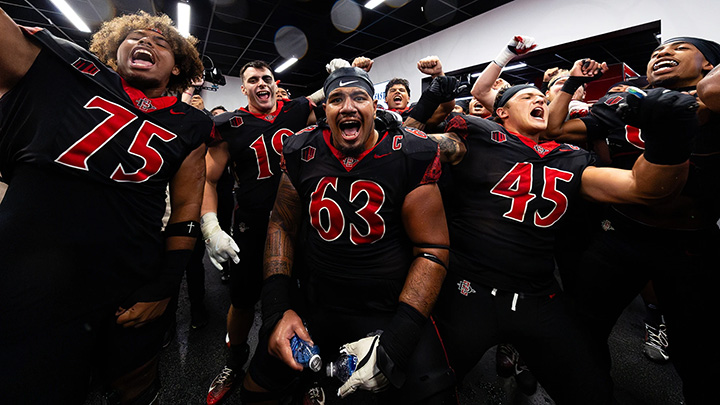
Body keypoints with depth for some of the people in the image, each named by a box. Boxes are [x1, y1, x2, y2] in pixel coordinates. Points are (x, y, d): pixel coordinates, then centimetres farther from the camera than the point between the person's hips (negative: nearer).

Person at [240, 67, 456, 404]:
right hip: (312, 306, 3)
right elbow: (282, 225, 3)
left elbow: (432, 250, -13)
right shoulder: (303, 153, -5)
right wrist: (277, 309, -7)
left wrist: (393, 342, -19)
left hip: (390, 311, -2)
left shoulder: (410, 157, -13)